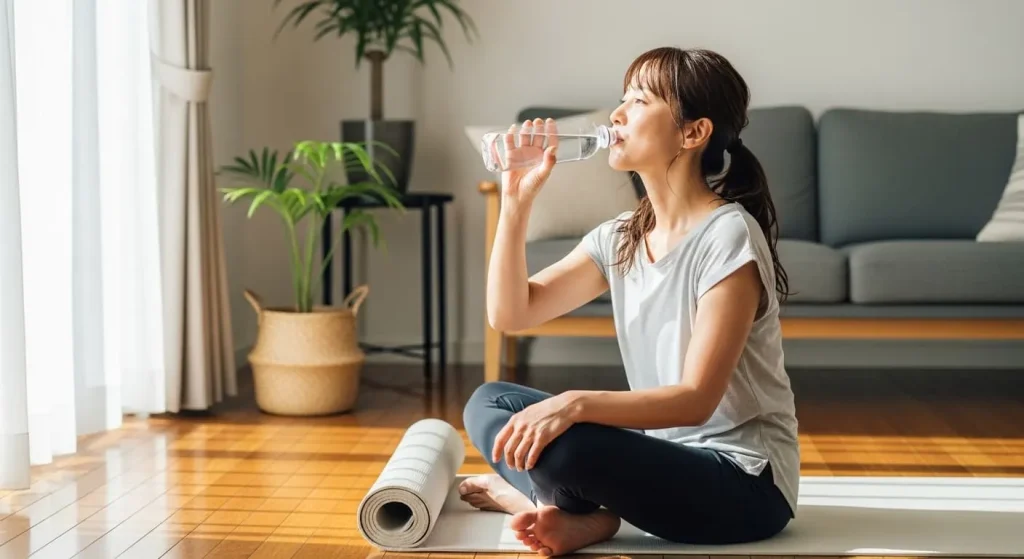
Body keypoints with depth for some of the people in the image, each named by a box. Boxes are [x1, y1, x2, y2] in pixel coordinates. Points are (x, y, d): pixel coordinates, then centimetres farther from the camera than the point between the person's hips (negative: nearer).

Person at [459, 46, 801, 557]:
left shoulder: (728, 236, -18)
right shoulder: (619, 238, 6)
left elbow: (697, 399, -22)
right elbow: (509, 313, 3)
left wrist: (575, 404, -34)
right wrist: (516, 200, -7)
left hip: (743, 482, -8)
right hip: (666, 454, 8)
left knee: (558, 446, -30)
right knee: (488, 403, 6)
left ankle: (523, 495, 1)